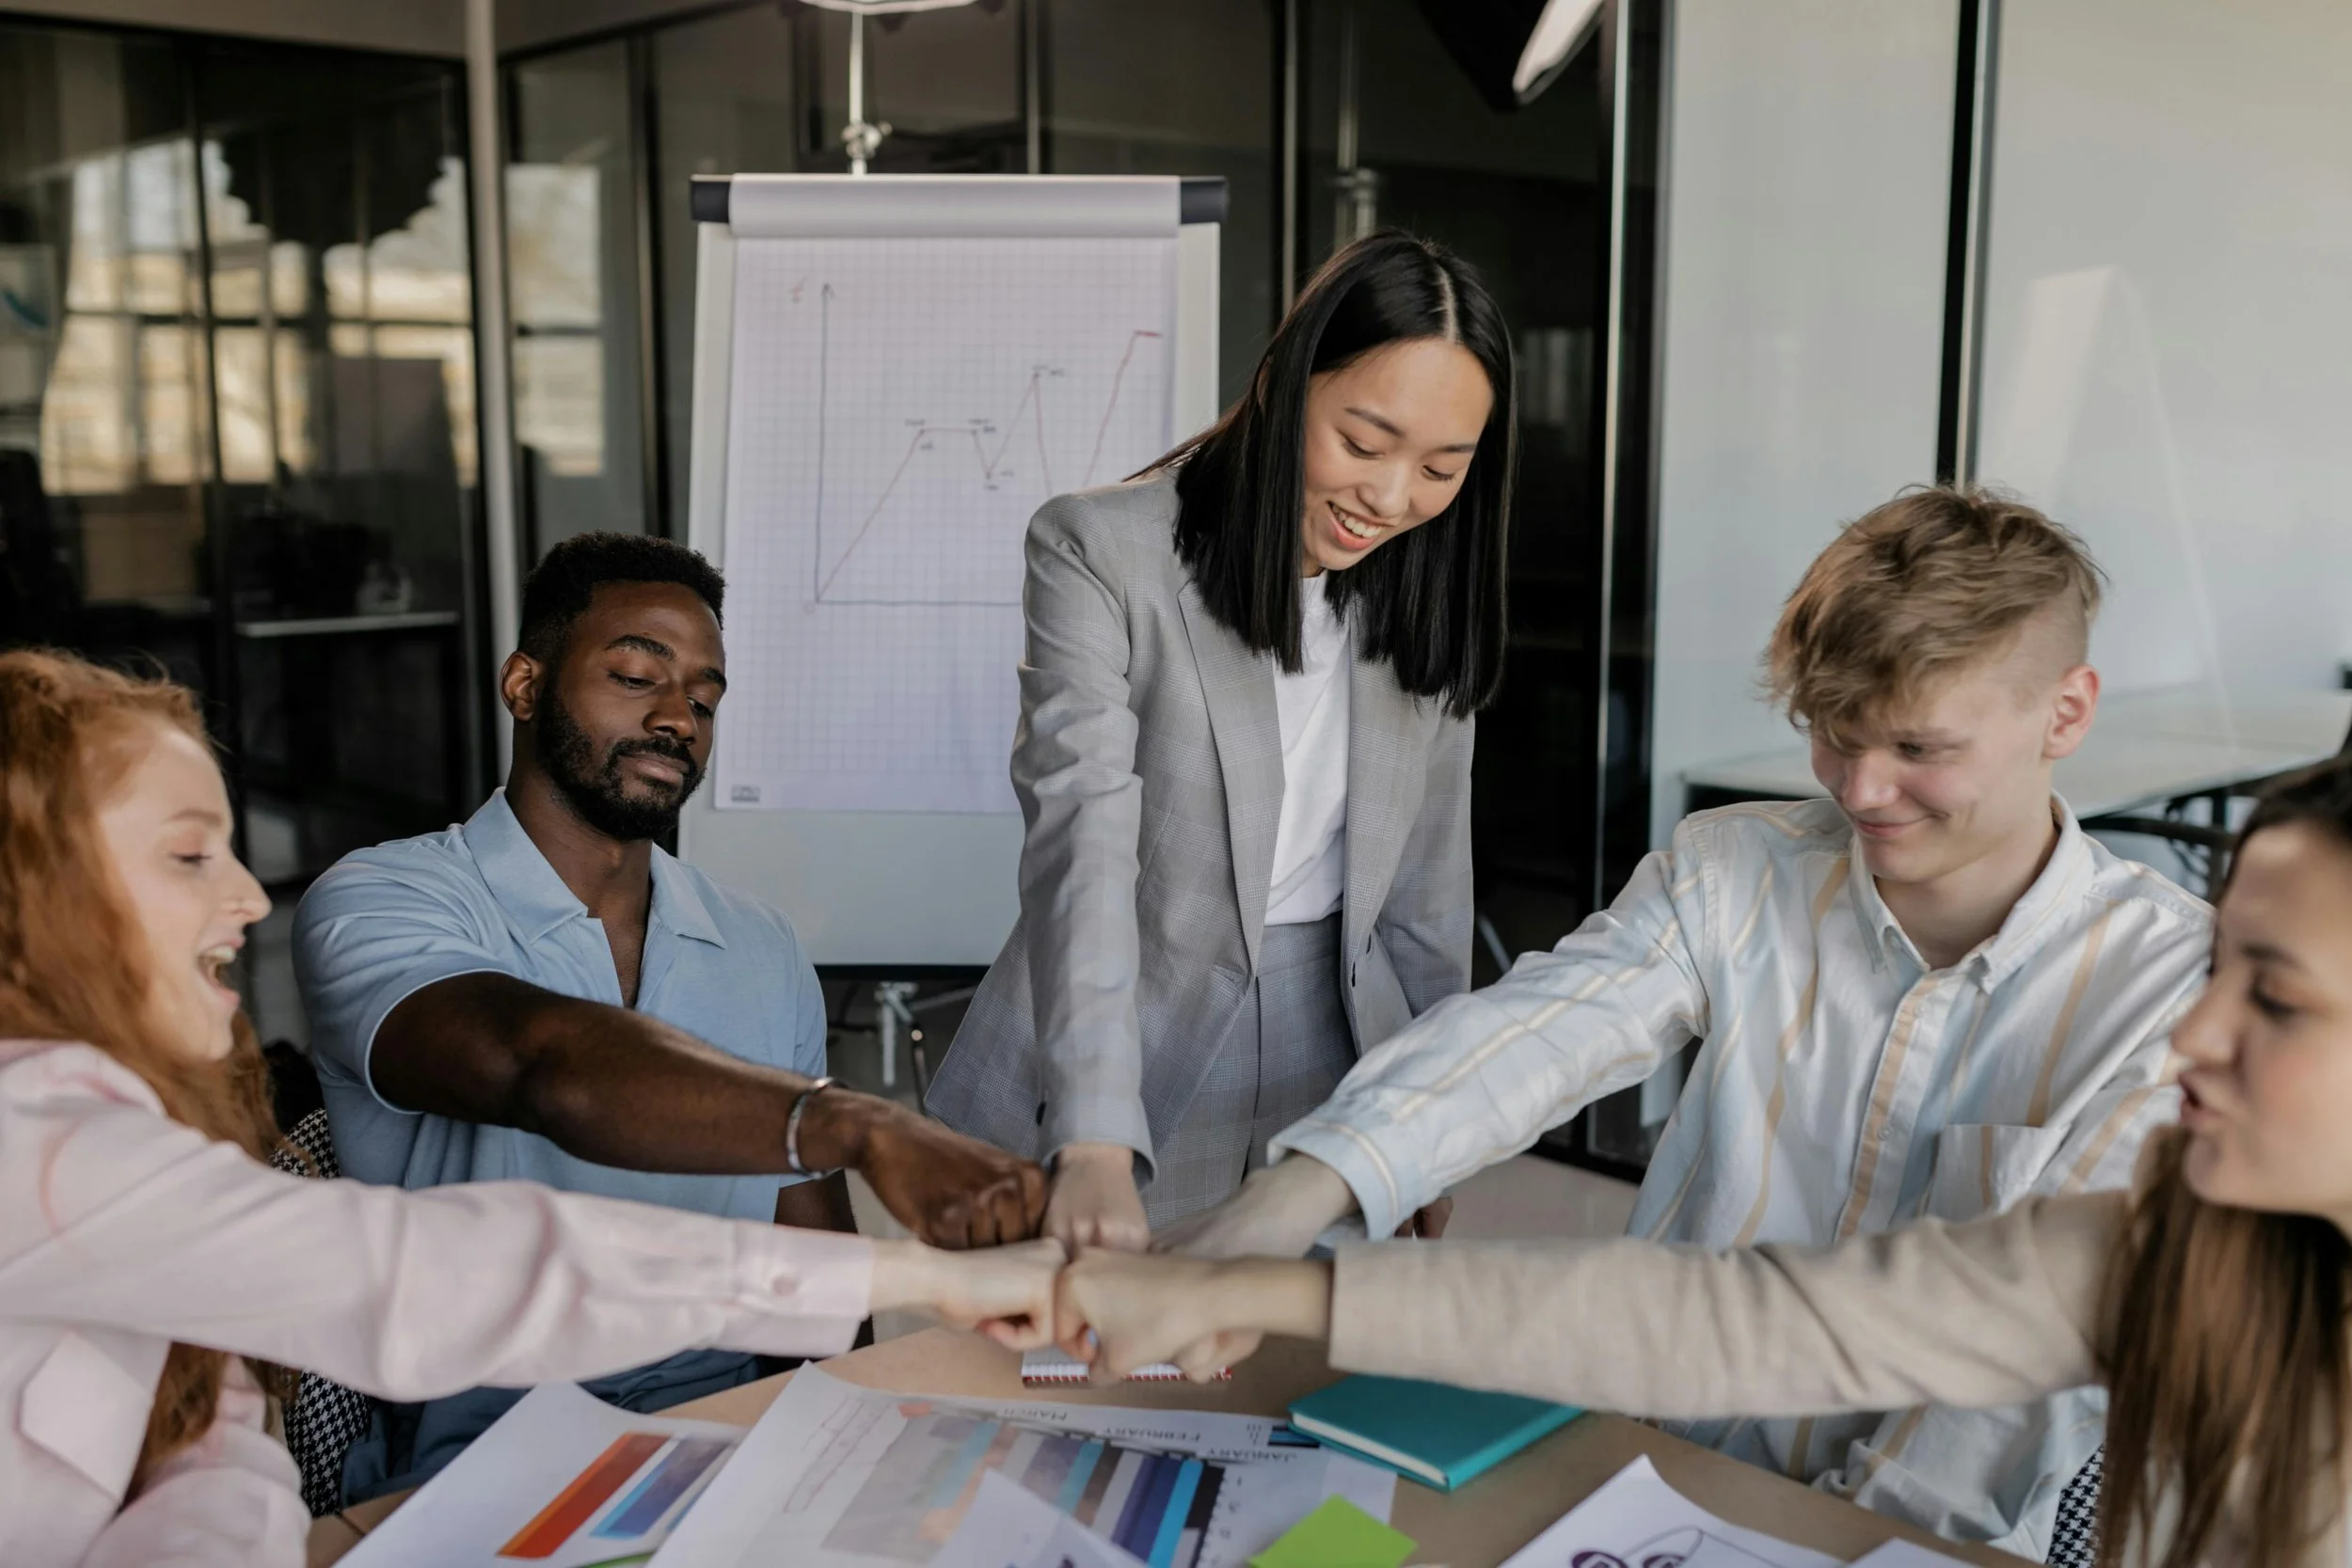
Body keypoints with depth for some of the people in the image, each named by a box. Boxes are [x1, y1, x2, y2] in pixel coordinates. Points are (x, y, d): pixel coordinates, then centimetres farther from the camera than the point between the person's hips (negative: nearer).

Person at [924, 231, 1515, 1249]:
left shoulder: (1428, 594, 1)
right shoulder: (1100, 553, -15)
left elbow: (1427, 880, 9)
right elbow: (1082, 847, -25)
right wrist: (1094, 1146, -35)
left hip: (1333, 1071, 4)